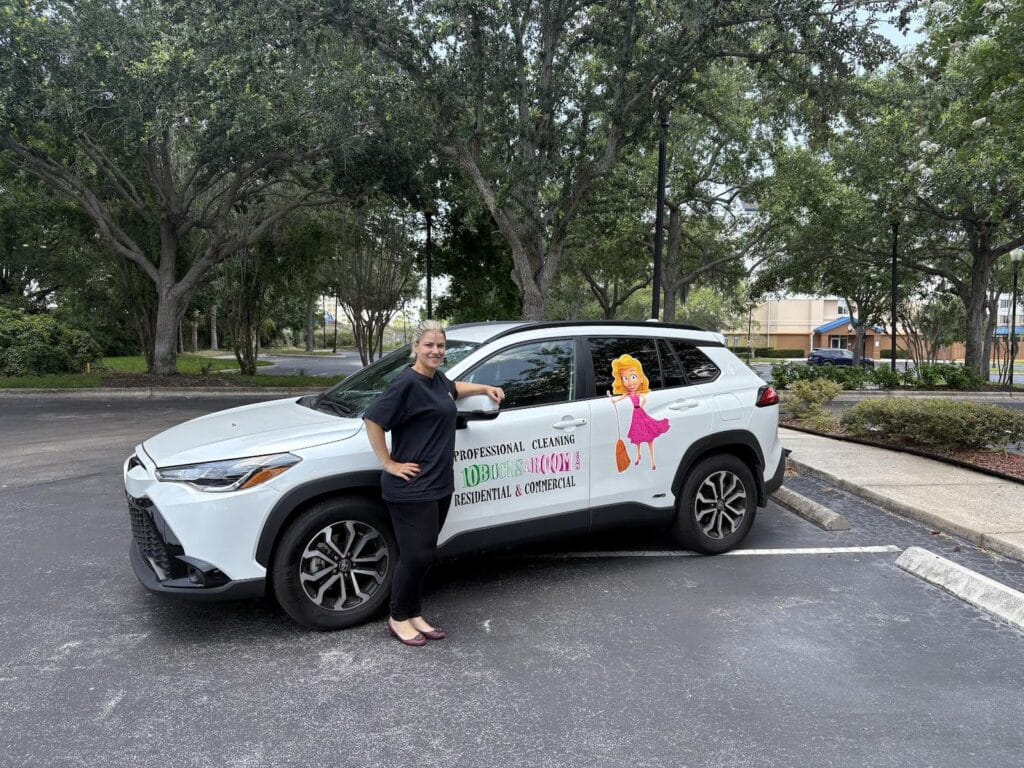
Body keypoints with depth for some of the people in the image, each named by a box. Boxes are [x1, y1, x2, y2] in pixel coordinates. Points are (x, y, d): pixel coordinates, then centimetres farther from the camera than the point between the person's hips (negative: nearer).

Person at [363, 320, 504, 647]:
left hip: (439, 485, 9)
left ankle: (414, 615, 25)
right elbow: (372, 419, -21)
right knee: (416, 555, -4)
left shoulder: (437, 378, 11)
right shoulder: (407, 383, -16)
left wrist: (485, 388, 27)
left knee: (424, 554, 13)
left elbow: (453, 388, 36)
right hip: (412, 488, -9)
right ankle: (398, 618, 16)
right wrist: (388, 463, -17)